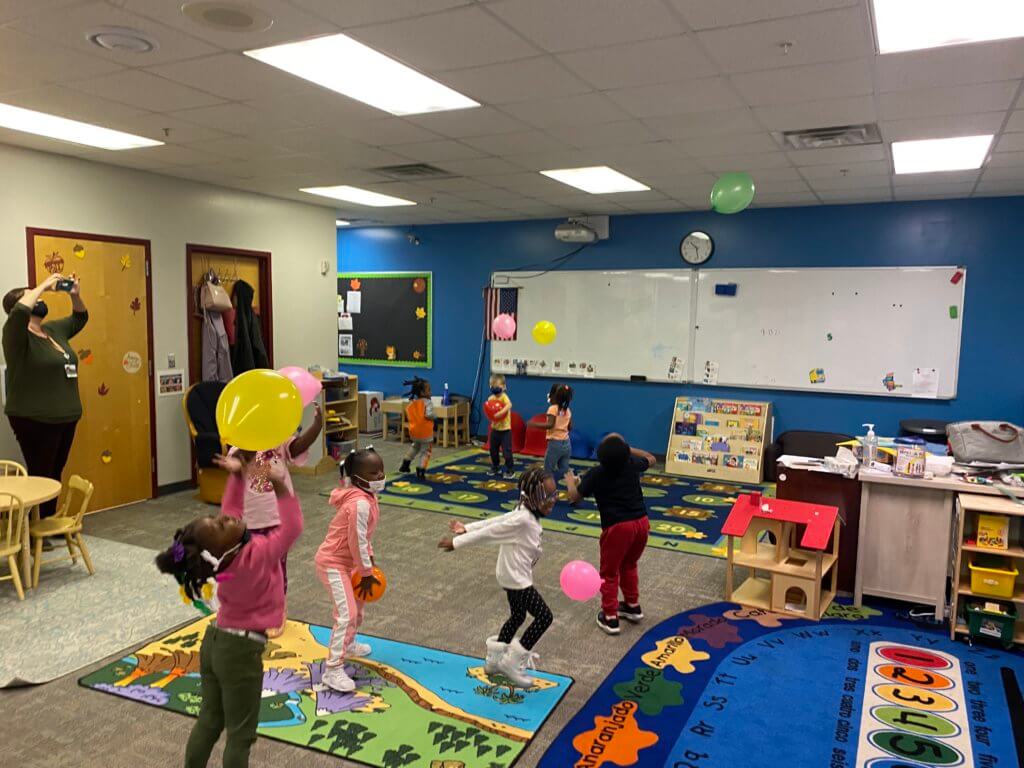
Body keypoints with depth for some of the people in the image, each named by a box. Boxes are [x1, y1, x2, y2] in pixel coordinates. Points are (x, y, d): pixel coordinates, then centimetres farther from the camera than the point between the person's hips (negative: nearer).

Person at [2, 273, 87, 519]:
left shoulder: (53, 330, 12)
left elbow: (80, 318, 26)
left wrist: (75, 295, 6)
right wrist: (44, 285, -21)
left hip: (64, 418, 8)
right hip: (35, 421, -8)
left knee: (55, 475, 15)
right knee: (40, 477, -3)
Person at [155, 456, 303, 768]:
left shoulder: (226, 556, -9)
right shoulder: (256, 556, -29)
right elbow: (292, 527, -28)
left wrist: (239, 476, -2)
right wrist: (279, 484, -30)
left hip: (215, 641, 7)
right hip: (242, 651, -7)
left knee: (210, 720, 23)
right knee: (240, 734, 8)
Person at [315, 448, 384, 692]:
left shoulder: (367, 495, 2)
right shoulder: (359, 503, -29)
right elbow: (357, 542, -26)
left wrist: (370, 560, 10)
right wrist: (367, 573, -15)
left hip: (347, 561, 10)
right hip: (333, 563, -10)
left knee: (358, 604, 26)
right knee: (348, 614, -14)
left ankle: (348, 644, 48)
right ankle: (333, 670, -6)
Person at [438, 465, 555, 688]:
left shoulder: (525, 514, 0)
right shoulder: (523, 520, -29)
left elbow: (494, 521, 7)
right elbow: (489, 531, -24)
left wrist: (466, 529, 14)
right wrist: (458, 543, -16)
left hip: (514, 576, 10)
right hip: (516, 578, -10)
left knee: (518, 616, 23)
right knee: (544, 616, -5)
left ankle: (495, 658, 38)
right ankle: (512, 662, 6)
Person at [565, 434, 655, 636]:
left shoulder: (596, 474, -7)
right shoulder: (632, 465, 3)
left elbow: (575, 497, 1)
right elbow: (651, 459, 26)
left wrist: (570, 481, 20)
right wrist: (626, 447, 23)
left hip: (618, 527, -5)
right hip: (641, 522, 5)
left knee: (609, 573, 11)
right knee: (629, 566, 27)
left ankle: (610, 617, 16)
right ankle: (633, 606, 39)